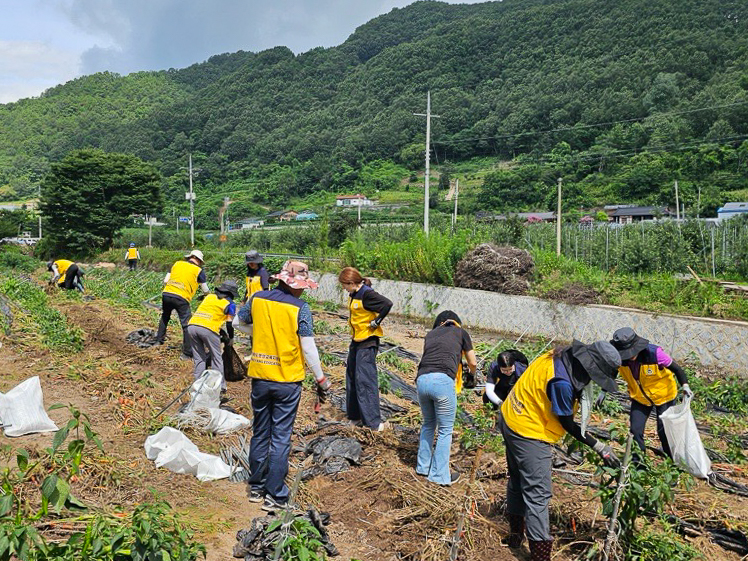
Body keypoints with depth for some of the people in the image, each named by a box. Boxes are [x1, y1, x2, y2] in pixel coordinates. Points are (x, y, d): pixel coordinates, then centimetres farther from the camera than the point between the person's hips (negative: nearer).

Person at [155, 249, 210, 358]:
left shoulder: (177, 263, 17)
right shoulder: (199, 271, 6)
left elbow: (165, 281, 13)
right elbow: (205, 291, 9)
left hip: (166, 293, 5)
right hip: (181, 298, -5)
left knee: (164, 316, 31)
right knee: (187, 324, 2)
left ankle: (160, 338, 44)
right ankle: (188, 351, 1)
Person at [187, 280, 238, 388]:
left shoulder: (209, 297, 24)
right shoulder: (230, 304, 10)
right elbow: (230, 324, 7)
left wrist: (220, 331, 34)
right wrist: (231, 338, 23)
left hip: (191, 325, 5)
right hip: (208, 329, -5)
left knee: (199, 359, 17)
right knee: (217, 359, 10)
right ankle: (220, 385, 11)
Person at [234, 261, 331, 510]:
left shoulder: (257, 299, -1)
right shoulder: (300, 308, -13)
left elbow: (238, 323, 14)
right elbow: (308, 348, -13)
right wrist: (321, 380, -4)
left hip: (260, 377, 4)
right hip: (288, 380, -4)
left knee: (259, 434, 17)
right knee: (281, 438, 6)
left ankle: (256, 488, 29)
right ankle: (275, 496, 12)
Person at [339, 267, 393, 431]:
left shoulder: (367, 294, -19)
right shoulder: (354, 295, 9)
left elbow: (387, 304, -29)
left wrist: (375, 322, -19)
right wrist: (353, 325, 10)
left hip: (367, 341, -10)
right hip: (356, 340, 10)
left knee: (365, 380, -9)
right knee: (352, 377, 15)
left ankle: (374, 421, -2)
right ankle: (354, 415, 27)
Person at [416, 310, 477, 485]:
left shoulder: (431, 333, 28)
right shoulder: (460, 332, 20)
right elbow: (473, 363, 25)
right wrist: (472, 373, 48)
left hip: (421, 379, 4)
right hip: (442, 380, -4)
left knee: (428, 424, 26)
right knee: (445, 430, 12)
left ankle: (423, 467, 34)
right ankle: (439, 475, 18)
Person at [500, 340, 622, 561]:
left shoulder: (561, 356, -5)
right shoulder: (561, 382, -31)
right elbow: (567, 424, -19)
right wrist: (599, 447, -14)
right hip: (529, 433, -10)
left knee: (518, 480, 23)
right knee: (537, 493, -2)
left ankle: (516, 534, 40)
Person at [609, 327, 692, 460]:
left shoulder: (654, 353, -33)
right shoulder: (619, 359, -22)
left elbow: (676, 369, -20)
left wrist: (685, 385, -34)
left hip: (663, 395, -3)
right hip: (639, 398, 3)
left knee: (664, 430, 5)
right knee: (635, 430, 0)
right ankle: (636, 461, 19)